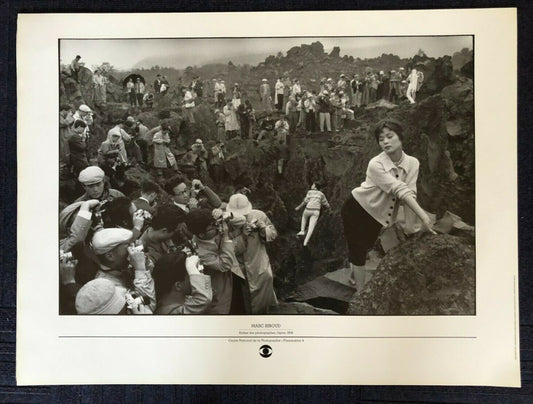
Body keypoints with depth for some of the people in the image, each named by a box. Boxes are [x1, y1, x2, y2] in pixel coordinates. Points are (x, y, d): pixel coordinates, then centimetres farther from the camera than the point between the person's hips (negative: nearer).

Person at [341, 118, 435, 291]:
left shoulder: (412, 163, -14)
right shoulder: (376, 164, -28)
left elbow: (409, 193, -20)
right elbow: (399, 190, -37)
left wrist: (413, 228, -28)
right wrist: (423, 216, -43)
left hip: (377, 213, 5)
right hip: (356, 209, -5)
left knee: (366, 246, 20)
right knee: (358, 250, -5)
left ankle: (354, 275, 47)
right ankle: (360, 292, 9)